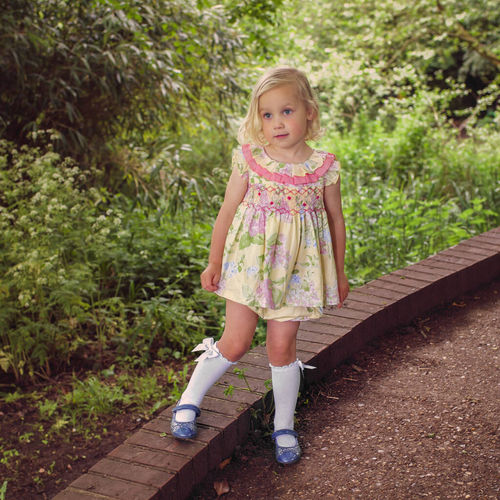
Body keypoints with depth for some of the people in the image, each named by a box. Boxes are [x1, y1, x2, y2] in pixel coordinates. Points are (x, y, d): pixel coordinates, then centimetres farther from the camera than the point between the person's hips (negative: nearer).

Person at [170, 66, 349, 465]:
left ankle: (284, 426, 24)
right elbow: (228, 212, 1)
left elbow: (336, 221, 7)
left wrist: (339, 273, 12)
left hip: (298, 267, 0)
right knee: (236, 343, 1)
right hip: (251, 261, 0)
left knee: (282, 346, 5)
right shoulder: (249, 160, -7)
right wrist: (214, 263, 4)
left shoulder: (324, 167, -5)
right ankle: (189, 401, 25)